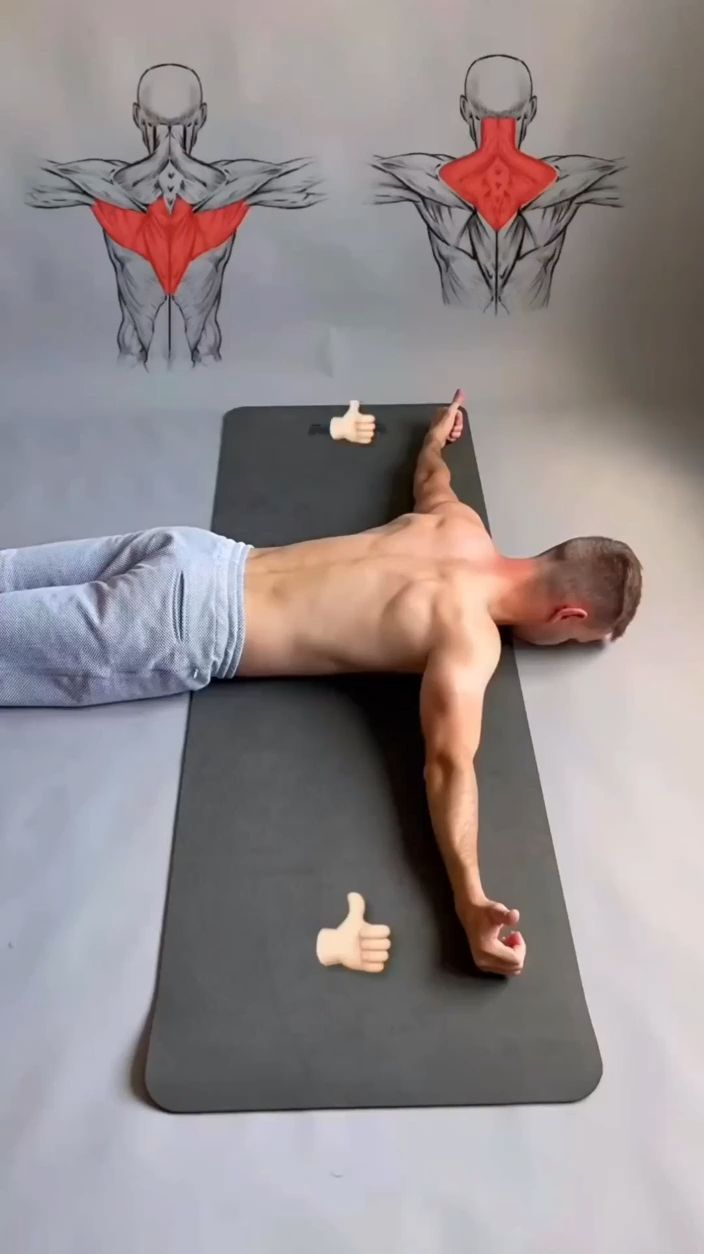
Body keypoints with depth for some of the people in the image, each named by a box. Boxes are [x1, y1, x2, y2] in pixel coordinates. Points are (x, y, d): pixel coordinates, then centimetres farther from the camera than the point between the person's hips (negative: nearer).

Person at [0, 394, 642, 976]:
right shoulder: (471, 635, -15)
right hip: (183, 630, -8)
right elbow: (449, 762, -27)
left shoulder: (462, 526, 8)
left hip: (195, 556, 8)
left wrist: (436, 438, 53)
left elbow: (430, 480, 31)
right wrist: (470, 903, -34)